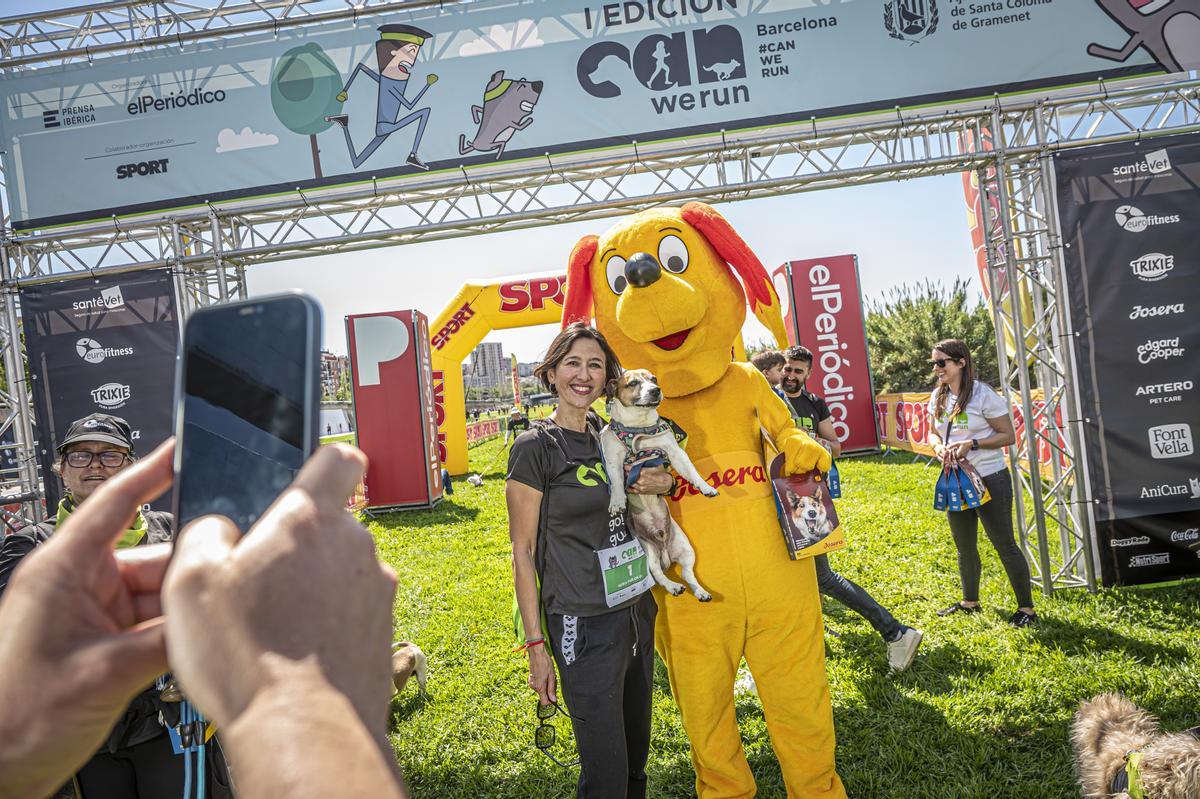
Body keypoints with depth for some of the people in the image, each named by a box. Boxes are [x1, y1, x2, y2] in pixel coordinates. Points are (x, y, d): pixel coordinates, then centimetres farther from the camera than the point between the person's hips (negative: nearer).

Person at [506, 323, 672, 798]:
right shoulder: (535, 447, -11)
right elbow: (522, 551, -9)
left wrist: (663, 483, -2)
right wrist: (536, 644, -12)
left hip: (638, 611, 7)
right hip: (583, 623, -6)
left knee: (636, 757, 19)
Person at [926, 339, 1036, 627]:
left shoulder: (983, 394, -15)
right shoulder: (938, 397, 4)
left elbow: (1008, 435, -12)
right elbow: (933, 433, 13)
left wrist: (971, 444, -23)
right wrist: (939, 447, -10)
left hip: (990, 480, -7)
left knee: (1004, 544, 0)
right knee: (964, 546, 18)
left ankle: (1026, 608, 13)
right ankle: (970, 602, 34)